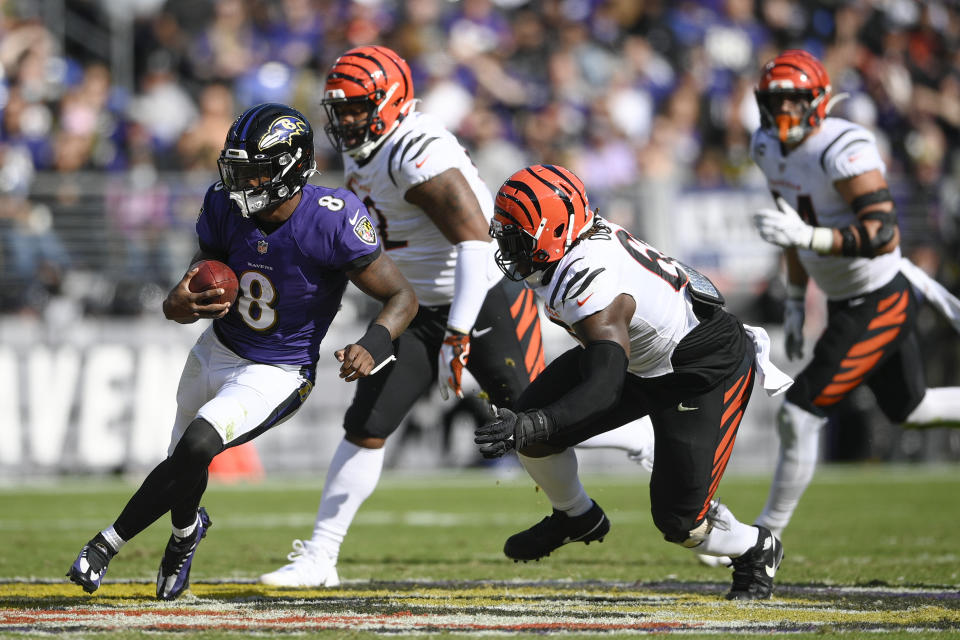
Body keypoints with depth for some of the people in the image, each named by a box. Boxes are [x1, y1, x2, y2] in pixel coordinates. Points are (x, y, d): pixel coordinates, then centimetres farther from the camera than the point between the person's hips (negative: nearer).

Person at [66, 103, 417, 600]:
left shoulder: (332, 223, -24)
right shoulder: (227, 209, -10)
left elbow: (402, 297, -15)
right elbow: (195, 288, 0)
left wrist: (372, 347, -35)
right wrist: (179, 305, -26)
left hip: (276, 375, -5)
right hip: (215, 353, 5)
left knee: (195, 447, -25)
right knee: (184, 466, 14)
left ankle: (108, 542, -5)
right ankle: (186, 529, 50)